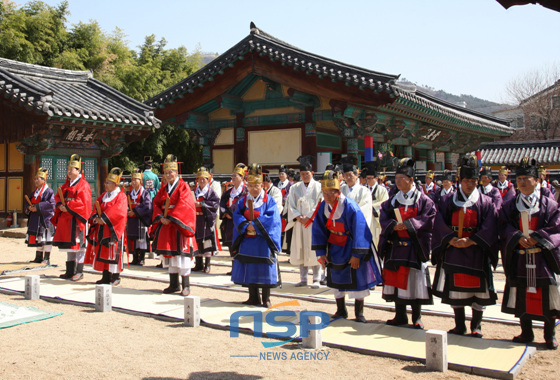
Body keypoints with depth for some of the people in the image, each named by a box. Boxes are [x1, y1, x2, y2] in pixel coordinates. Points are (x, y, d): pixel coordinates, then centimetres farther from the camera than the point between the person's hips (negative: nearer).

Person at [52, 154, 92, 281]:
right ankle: (70, 271, 19)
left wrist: (67, 207, -17)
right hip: (65, 219, 8)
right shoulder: (66, 184, 17)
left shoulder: (83, 185, -7)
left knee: (78, 244, -6)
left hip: (76, 219, -8)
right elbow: (57, 197, 15)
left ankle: (79, 272, 0)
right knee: (68, 245, 12)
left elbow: (83, 202, -17)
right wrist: (60, 205, -6)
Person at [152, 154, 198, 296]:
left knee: (182, 254, -6)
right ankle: (174, 284, 19)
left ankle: (186, 285, 0)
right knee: (170, 254, 10)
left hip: (179, 226, -6)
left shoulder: (183, 187, -5)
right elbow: (156, 203, 9)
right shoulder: (164, 189, 14)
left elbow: (183, 205, -16)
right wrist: (161, 218, -8)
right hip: (166, 226, 6)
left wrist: (171, 218, -20)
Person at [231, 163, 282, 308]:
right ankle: (253, 298, 20)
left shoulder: (269, 200, -1)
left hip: (263, 241, -4)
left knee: (264, 270, -2)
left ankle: (266, 299, 10)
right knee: (249, 270, 8)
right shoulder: (243, 201, 10)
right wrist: (246, 226, -18)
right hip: (247, 240, 4)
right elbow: (237, 216, 0)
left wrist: (255, 225, -18)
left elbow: (271, 217, -13)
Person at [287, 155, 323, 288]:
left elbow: (320, 205, -5)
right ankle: (303, 279, 11)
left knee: (313, 250, -3)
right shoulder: (295, 188, 11)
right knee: (301, 250, 4)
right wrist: (299, 218, -10)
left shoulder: (318, 187, 3)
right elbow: (291, 206, 5)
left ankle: (316, 279, 3)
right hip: (299, 223, 3)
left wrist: (308, 218, -12)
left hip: (314, 223, -3)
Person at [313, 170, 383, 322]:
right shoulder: (323, 206, -9)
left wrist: (356, 255, -21)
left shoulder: (350, 206, -26)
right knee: (337, 280, 11)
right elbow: (318, 230, -1)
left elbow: (359, 230, -23)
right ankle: (341, 311, 25)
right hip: (335, 248, 5)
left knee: (358, 279, 0)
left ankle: (359, 312, 14)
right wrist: (321, 253, -4)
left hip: (353, 246, -5)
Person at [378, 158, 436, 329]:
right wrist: (394, 225, -15)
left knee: (414, 281, -1)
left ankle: (417, 318, 11)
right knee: (396, 280, 6)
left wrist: (408, 224, -19)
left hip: (414, 247, -4)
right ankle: (400, 316, 18)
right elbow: (384, 218, 5)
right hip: (395, 246, 4)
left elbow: (428, 218, -10)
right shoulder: (392, 200, 12)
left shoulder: (423, 199, 0)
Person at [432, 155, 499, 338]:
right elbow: (440, 224, 0)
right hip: (453, 252, 1)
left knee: (478, 288, 0)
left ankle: (476, 326, 14)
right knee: (455, 288, 4)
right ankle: (459, 326, 17)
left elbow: (489, 228, -6)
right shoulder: (448, 200, 8)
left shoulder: (486, 202, 4)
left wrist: (470, 241, -15)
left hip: (476, 252, -1)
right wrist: (452, 240, -14)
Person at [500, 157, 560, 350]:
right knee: (521, 296, 6)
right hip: (519, 259, 2)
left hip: (543, 258, -2)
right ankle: (526, 333, 21)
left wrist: (535, 238, -15)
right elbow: (504, 228, 2)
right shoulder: (509, 206, 8)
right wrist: (518, 238, -15)